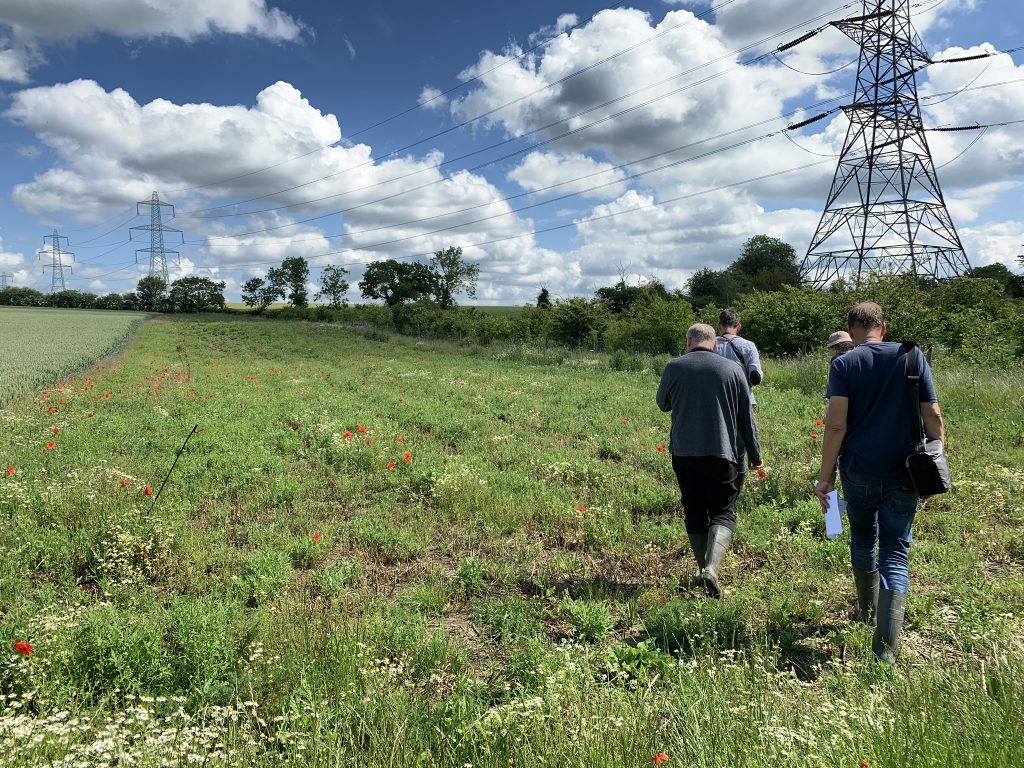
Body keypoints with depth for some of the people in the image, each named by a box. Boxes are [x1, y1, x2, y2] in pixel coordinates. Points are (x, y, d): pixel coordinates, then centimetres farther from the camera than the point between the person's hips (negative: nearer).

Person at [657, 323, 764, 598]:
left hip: (683, 454, 1)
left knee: (695, 513, 14)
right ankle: (712, 568, -15)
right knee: (723, 513, 5)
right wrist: (755, 455, 14)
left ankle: (702, 569, 22)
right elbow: (747, 418, 5)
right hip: (722, 453, -1)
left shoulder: (674, 367, -1)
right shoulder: (732, 369, 0)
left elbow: (663, 404, 16)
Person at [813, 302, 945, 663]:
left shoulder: (844, 364, -4)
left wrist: (825, 477, -7)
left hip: (859, 471, 0)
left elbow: (836, 424, -12)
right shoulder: (912, 357, 1)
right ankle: (885, 650, -7)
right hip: (904, 474, 1)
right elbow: (933, 417, -2)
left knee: (863, 541, 22)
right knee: (895, 553, 3)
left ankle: (867, 612, 42)